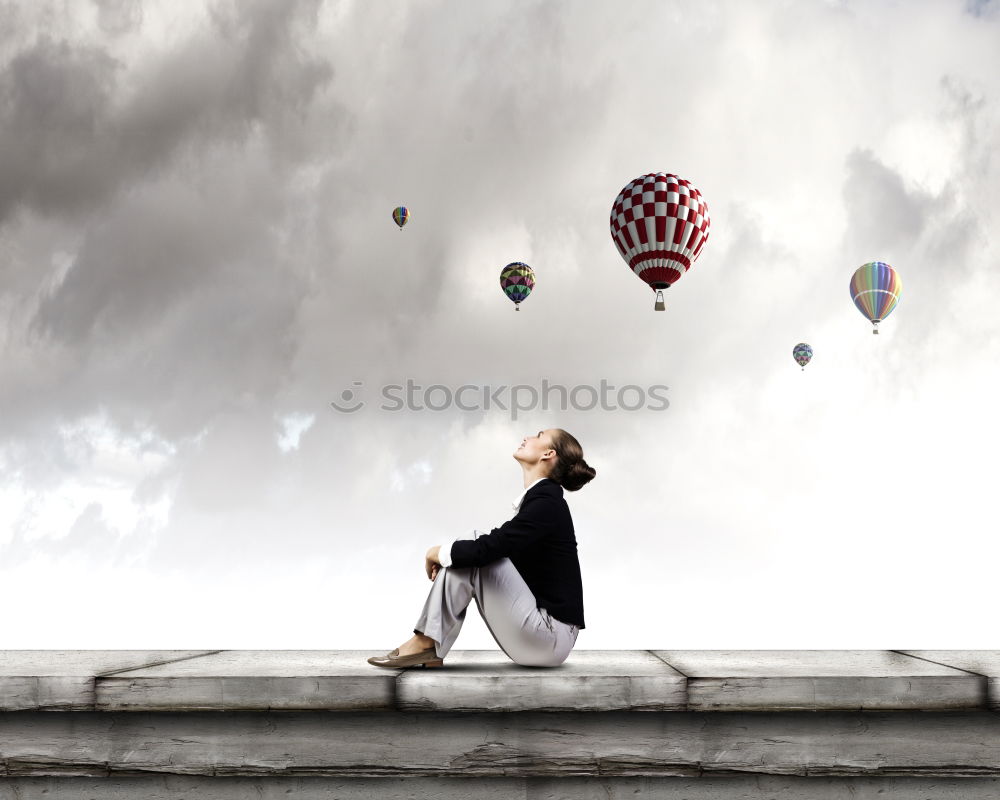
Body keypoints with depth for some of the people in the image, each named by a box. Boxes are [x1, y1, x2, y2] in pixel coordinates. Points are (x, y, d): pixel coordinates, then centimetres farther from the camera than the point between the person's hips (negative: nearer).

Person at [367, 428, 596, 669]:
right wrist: (445, 556, 5)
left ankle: (426, 643, -5)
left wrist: (439, 552, -4)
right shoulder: (540, 498, 13)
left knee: (475, 554, -13)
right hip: (540, 632, 9)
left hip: (549, 636, -9)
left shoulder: (546, 502, -16)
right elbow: (492, 550, 21)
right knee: (468, 555, 5)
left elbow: (487, 548, -23)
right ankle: (428, 648, 1)